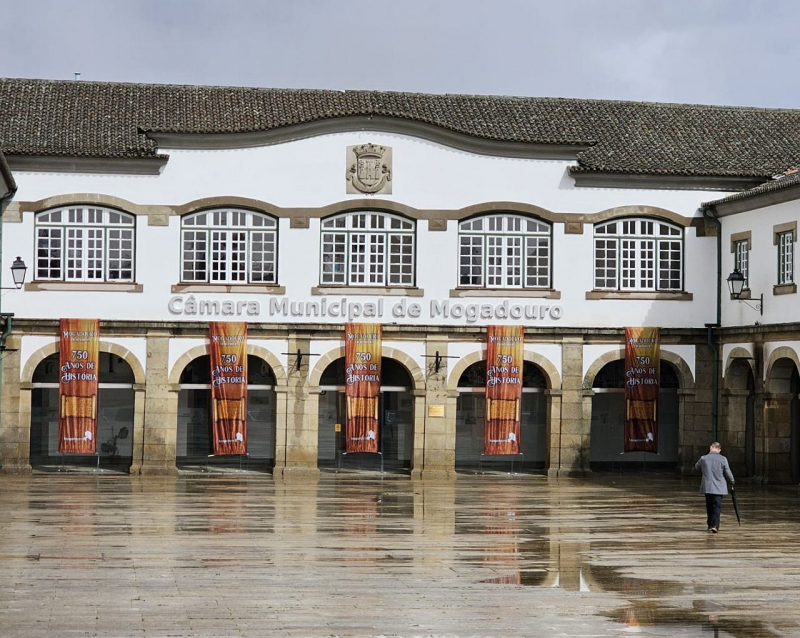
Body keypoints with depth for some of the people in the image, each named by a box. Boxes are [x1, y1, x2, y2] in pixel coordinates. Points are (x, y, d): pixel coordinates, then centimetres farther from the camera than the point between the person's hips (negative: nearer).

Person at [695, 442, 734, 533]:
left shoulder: (703, 459, -5)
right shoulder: (723, 459, -10)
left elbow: (696, 467, 15)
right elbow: (728, 473, -1)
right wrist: (732, 481, 17)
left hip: (707, 487, 2)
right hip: (719, 487, -2)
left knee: (709, 507, 15)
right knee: (717, 506, 0)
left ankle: (710, 524, 22)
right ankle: (714, 525, -13)